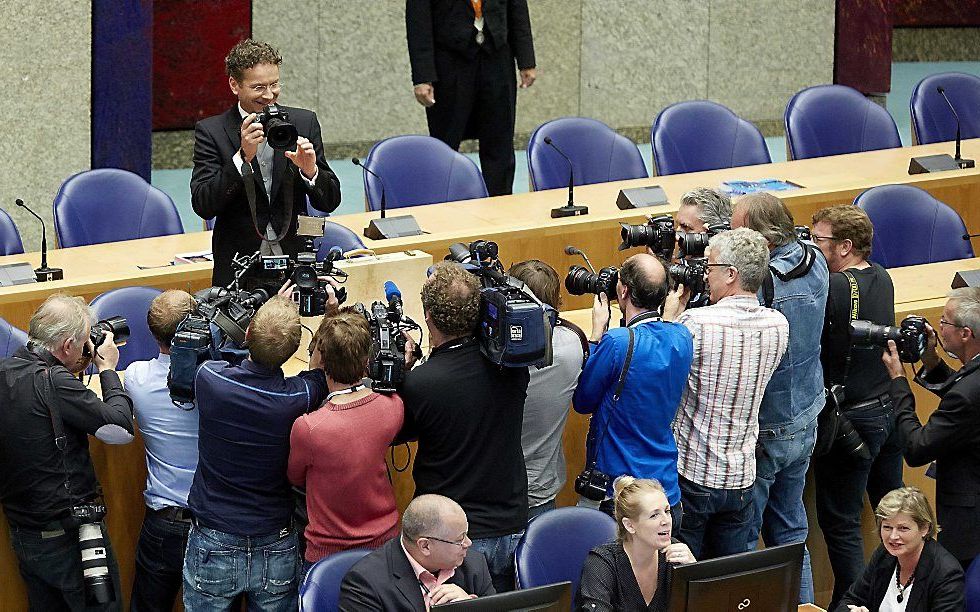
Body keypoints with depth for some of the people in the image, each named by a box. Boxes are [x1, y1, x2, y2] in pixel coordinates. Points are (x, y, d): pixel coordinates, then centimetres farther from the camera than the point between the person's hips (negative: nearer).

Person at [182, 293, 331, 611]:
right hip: (276, 549, 0)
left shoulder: (210, 379, -19)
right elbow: (319, 373, 7)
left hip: (213, 548, 0)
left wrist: (274, 307, 7)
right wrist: (331, 315, 4)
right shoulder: (298, 398, -20)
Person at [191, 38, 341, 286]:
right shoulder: (211, 131, 1)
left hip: (296, 265, 2)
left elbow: (329, 202, 7)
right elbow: (203, 206, -10)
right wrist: (243, 156, -18)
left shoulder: (304, 122, 7)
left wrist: (310, 171, -13)